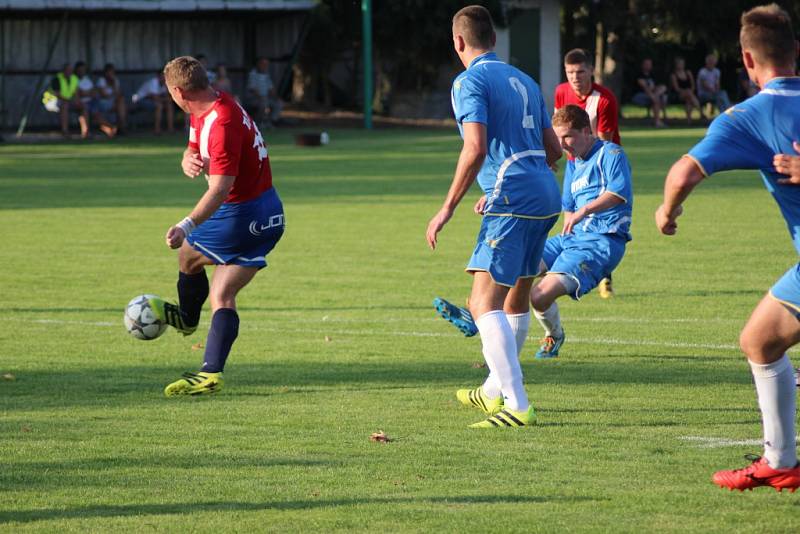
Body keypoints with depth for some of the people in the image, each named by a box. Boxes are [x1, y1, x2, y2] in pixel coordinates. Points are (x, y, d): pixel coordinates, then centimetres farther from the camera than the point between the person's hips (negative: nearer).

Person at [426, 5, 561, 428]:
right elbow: (553, 149, 23)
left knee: (484, 304, -12)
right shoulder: (523, 80, 21)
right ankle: (495, 390, 37)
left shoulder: (470, 81, -5)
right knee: (516, 298, 22)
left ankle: (516, 406, -23)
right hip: (546, 196, 9)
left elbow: (476, 148, -17)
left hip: (512, 199, -9)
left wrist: (448, 208, -12)